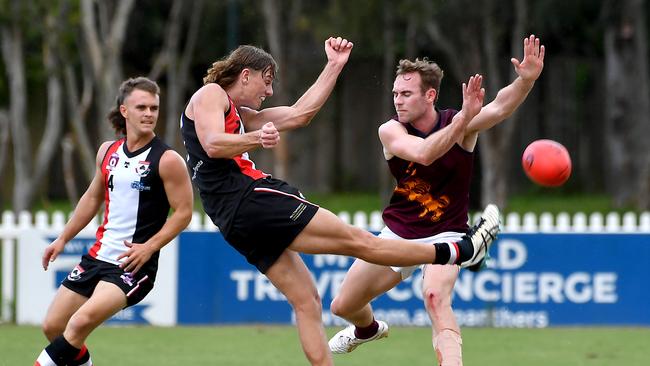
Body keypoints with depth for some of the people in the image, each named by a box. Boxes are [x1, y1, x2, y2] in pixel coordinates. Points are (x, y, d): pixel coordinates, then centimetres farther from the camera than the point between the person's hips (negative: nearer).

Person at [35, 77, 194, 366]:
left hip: (134, 263, -7)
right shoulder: (108, 151, 9)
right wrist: (64, 238, 20)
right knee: (53, 326, 6)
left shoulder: (166, 160, -10)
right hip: (99, 254, 7)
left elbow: (184, 212, -10)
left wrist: (148, 247, -18)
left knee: (81, 322, -26)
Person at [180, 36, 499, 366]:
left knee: (306, 301, 7)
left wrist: (334, 66, 24)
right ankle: (459, 252, -5)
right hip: (249, 200, -10)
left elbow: (298, 114, 25)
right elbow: (212, 145, -17)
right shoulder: (211, 93, 2)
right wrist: (257, 140, -34)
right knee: (357, 240, -6)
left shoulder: (240, 115, 28)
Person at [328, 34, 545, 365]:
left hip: (443, 236, -4)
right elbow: (423, 153, -35)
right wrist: (462, 121, -50)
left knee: (436, 298, -34)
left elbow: (500, 106, -34)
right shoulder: (391, 131, -14)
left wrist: (526, 80, -55)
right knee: (343, 306, 15)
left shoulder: (459, 123, -14)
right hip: (397, 234, 4)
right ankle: (369, 329, 52)